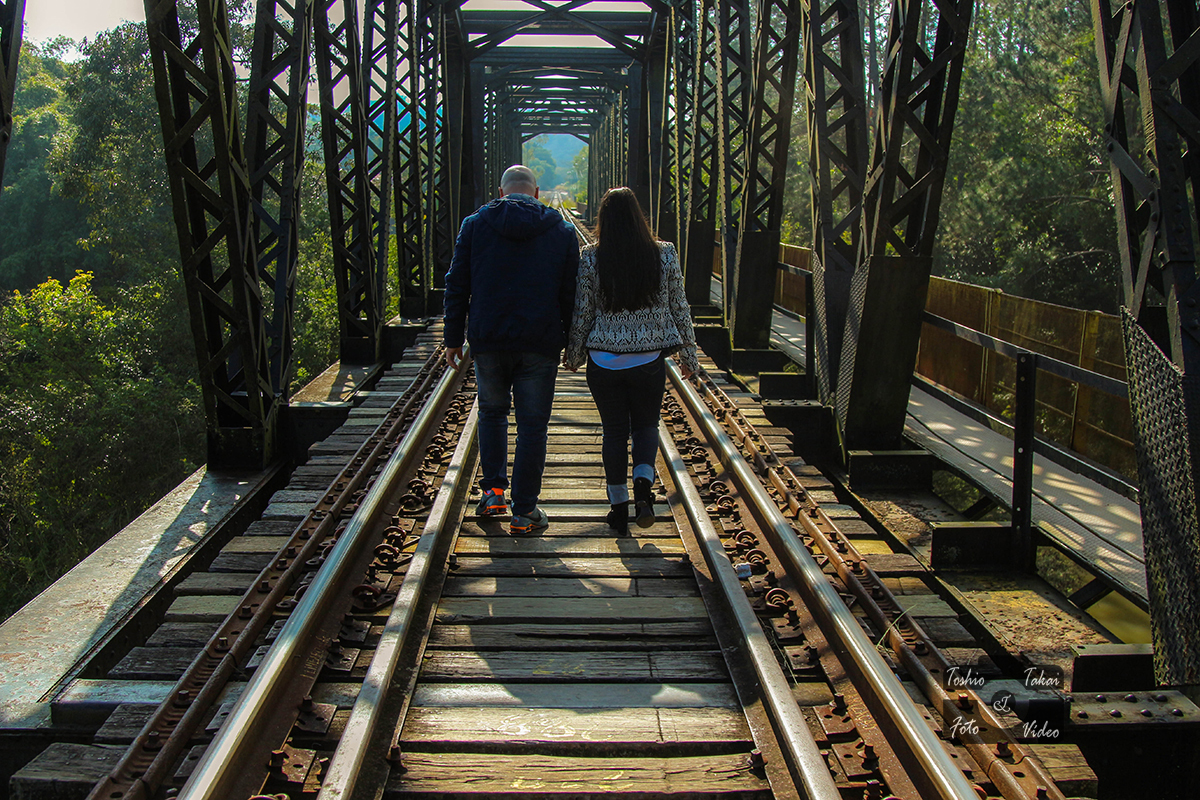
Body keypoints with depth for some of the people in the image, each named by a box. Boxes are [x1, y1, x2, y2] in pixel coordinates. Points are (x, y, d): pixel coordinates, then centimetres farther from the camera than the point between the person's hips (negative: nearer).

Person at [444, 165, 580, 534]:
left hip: (488, 341, 1)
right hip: (539, 344, -1)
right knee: (532, 424, 5)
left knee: (492, 412, 22)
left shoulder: (474, 225, 4)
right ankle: (524, 511, 8)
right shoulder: (562, 231, 5)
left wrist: (454, 338, 8)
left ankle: (493, 490, 17)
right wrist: (572, 342, 11)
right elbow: (571, 294, 5)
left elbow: (456, 286, 4)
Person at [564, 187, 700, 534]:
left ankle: (619, 508, 17)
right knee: (646, 425, 18)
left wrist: (572, 356, 12)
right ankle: (643, 484, -6)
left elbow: (581, 312, -1)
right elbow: (679, 308, 2)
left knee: (614, 431, 11)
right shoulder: (665, 255, -4)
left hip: (604, 359, 0)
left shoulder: (590, 258, -6)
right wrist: (689, 355, 13)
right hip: (650, 359, 0)